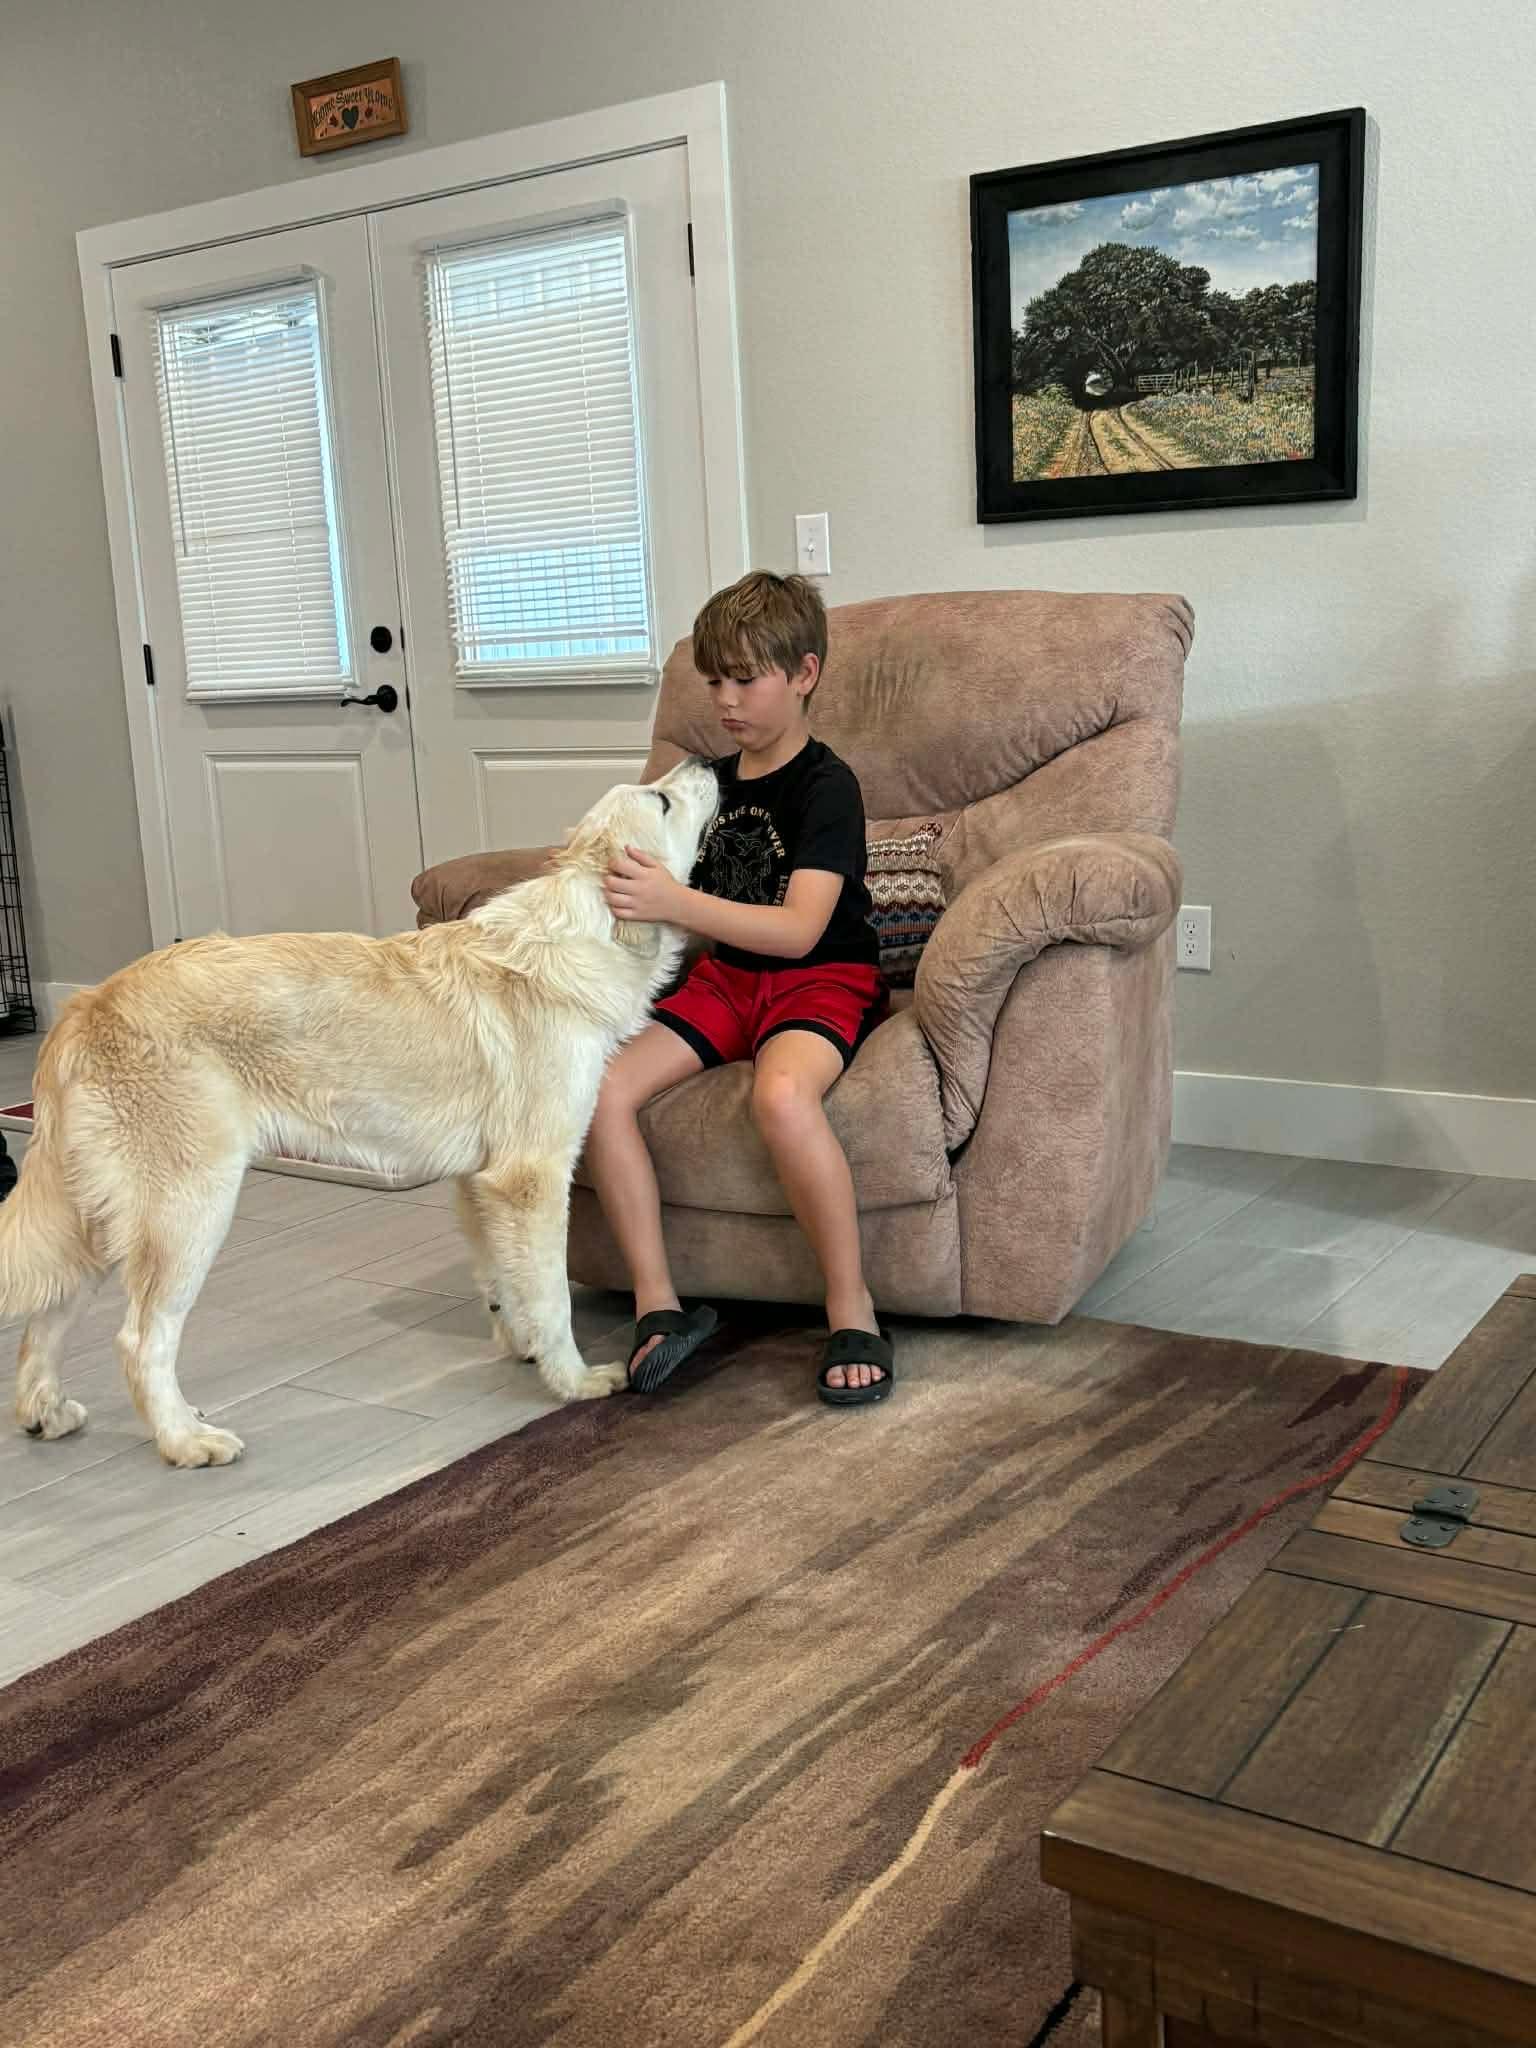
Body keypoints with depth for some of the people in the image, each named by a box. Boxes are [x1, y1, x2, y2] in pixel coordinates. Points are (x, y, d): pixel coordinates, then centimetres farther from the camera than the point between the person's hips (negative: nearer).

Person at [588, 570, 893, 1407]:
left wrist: (675, 903, -35)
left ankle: (853, 1311, -22)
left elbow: (799, 929, -24)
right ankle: (657, 1305, -12)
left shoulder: (826, 785, -10)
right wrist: (608, 875, 0)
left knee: (782, 1093, -39)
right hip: (726, 977, 6)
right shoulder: (711, 779, 12)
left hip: (823, 980, -6)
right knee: (597, 1086, -19)